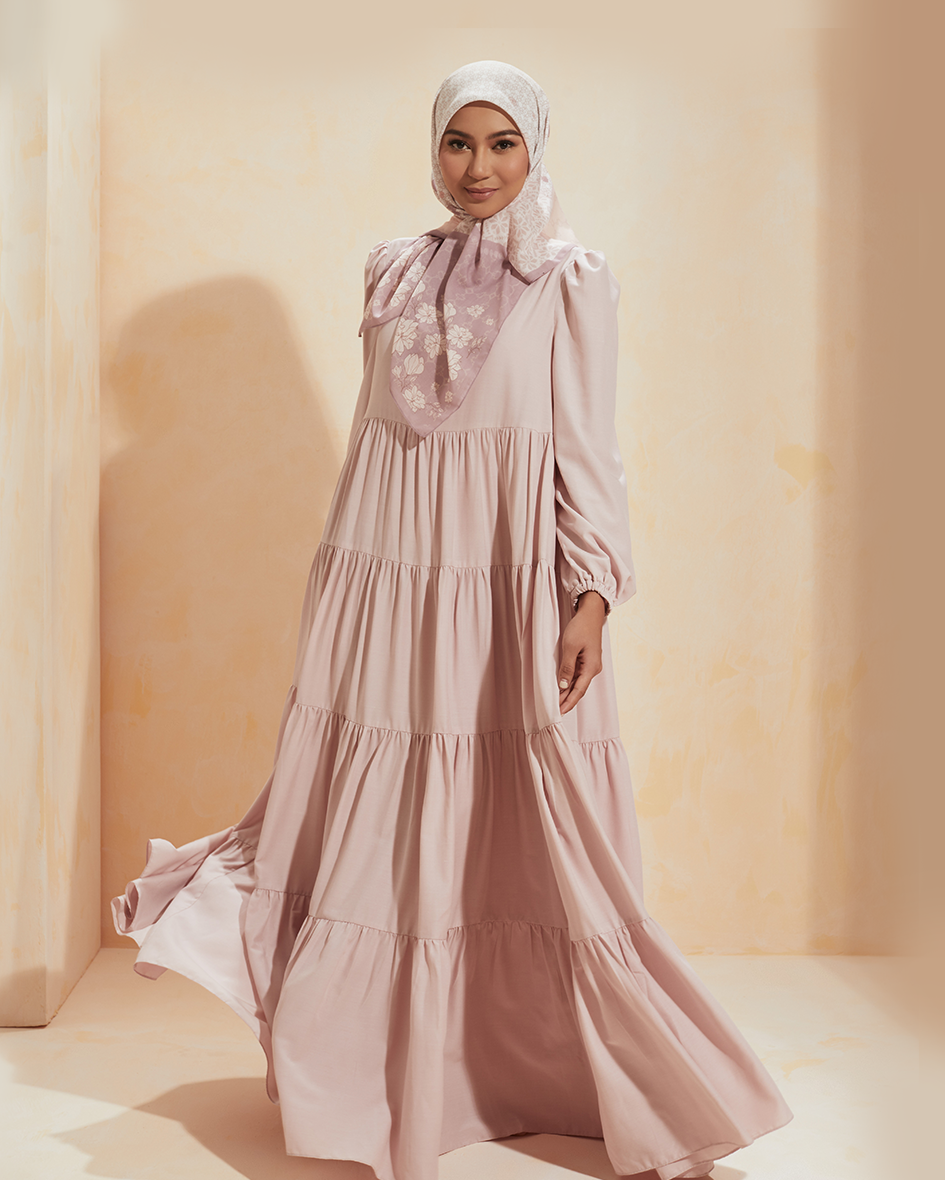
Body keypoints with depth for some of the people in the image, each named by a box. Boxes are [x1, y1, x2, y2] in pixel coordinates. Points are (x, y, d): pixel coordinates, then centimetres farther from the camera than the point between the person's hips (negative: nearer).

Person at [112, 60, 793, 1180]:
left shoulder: (571, 279, 2)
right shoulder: (392, 269, 12)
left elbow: (589, 446, -3)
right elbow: (372, 426, 15)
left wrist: (592, 597, -11)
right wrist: (334, 571, 13)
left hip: (516, 580, -3)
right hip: (394, 573, 4)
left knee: (529, 833, 0)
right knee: (383, 824, 6)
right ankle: (390, 1080, 23)